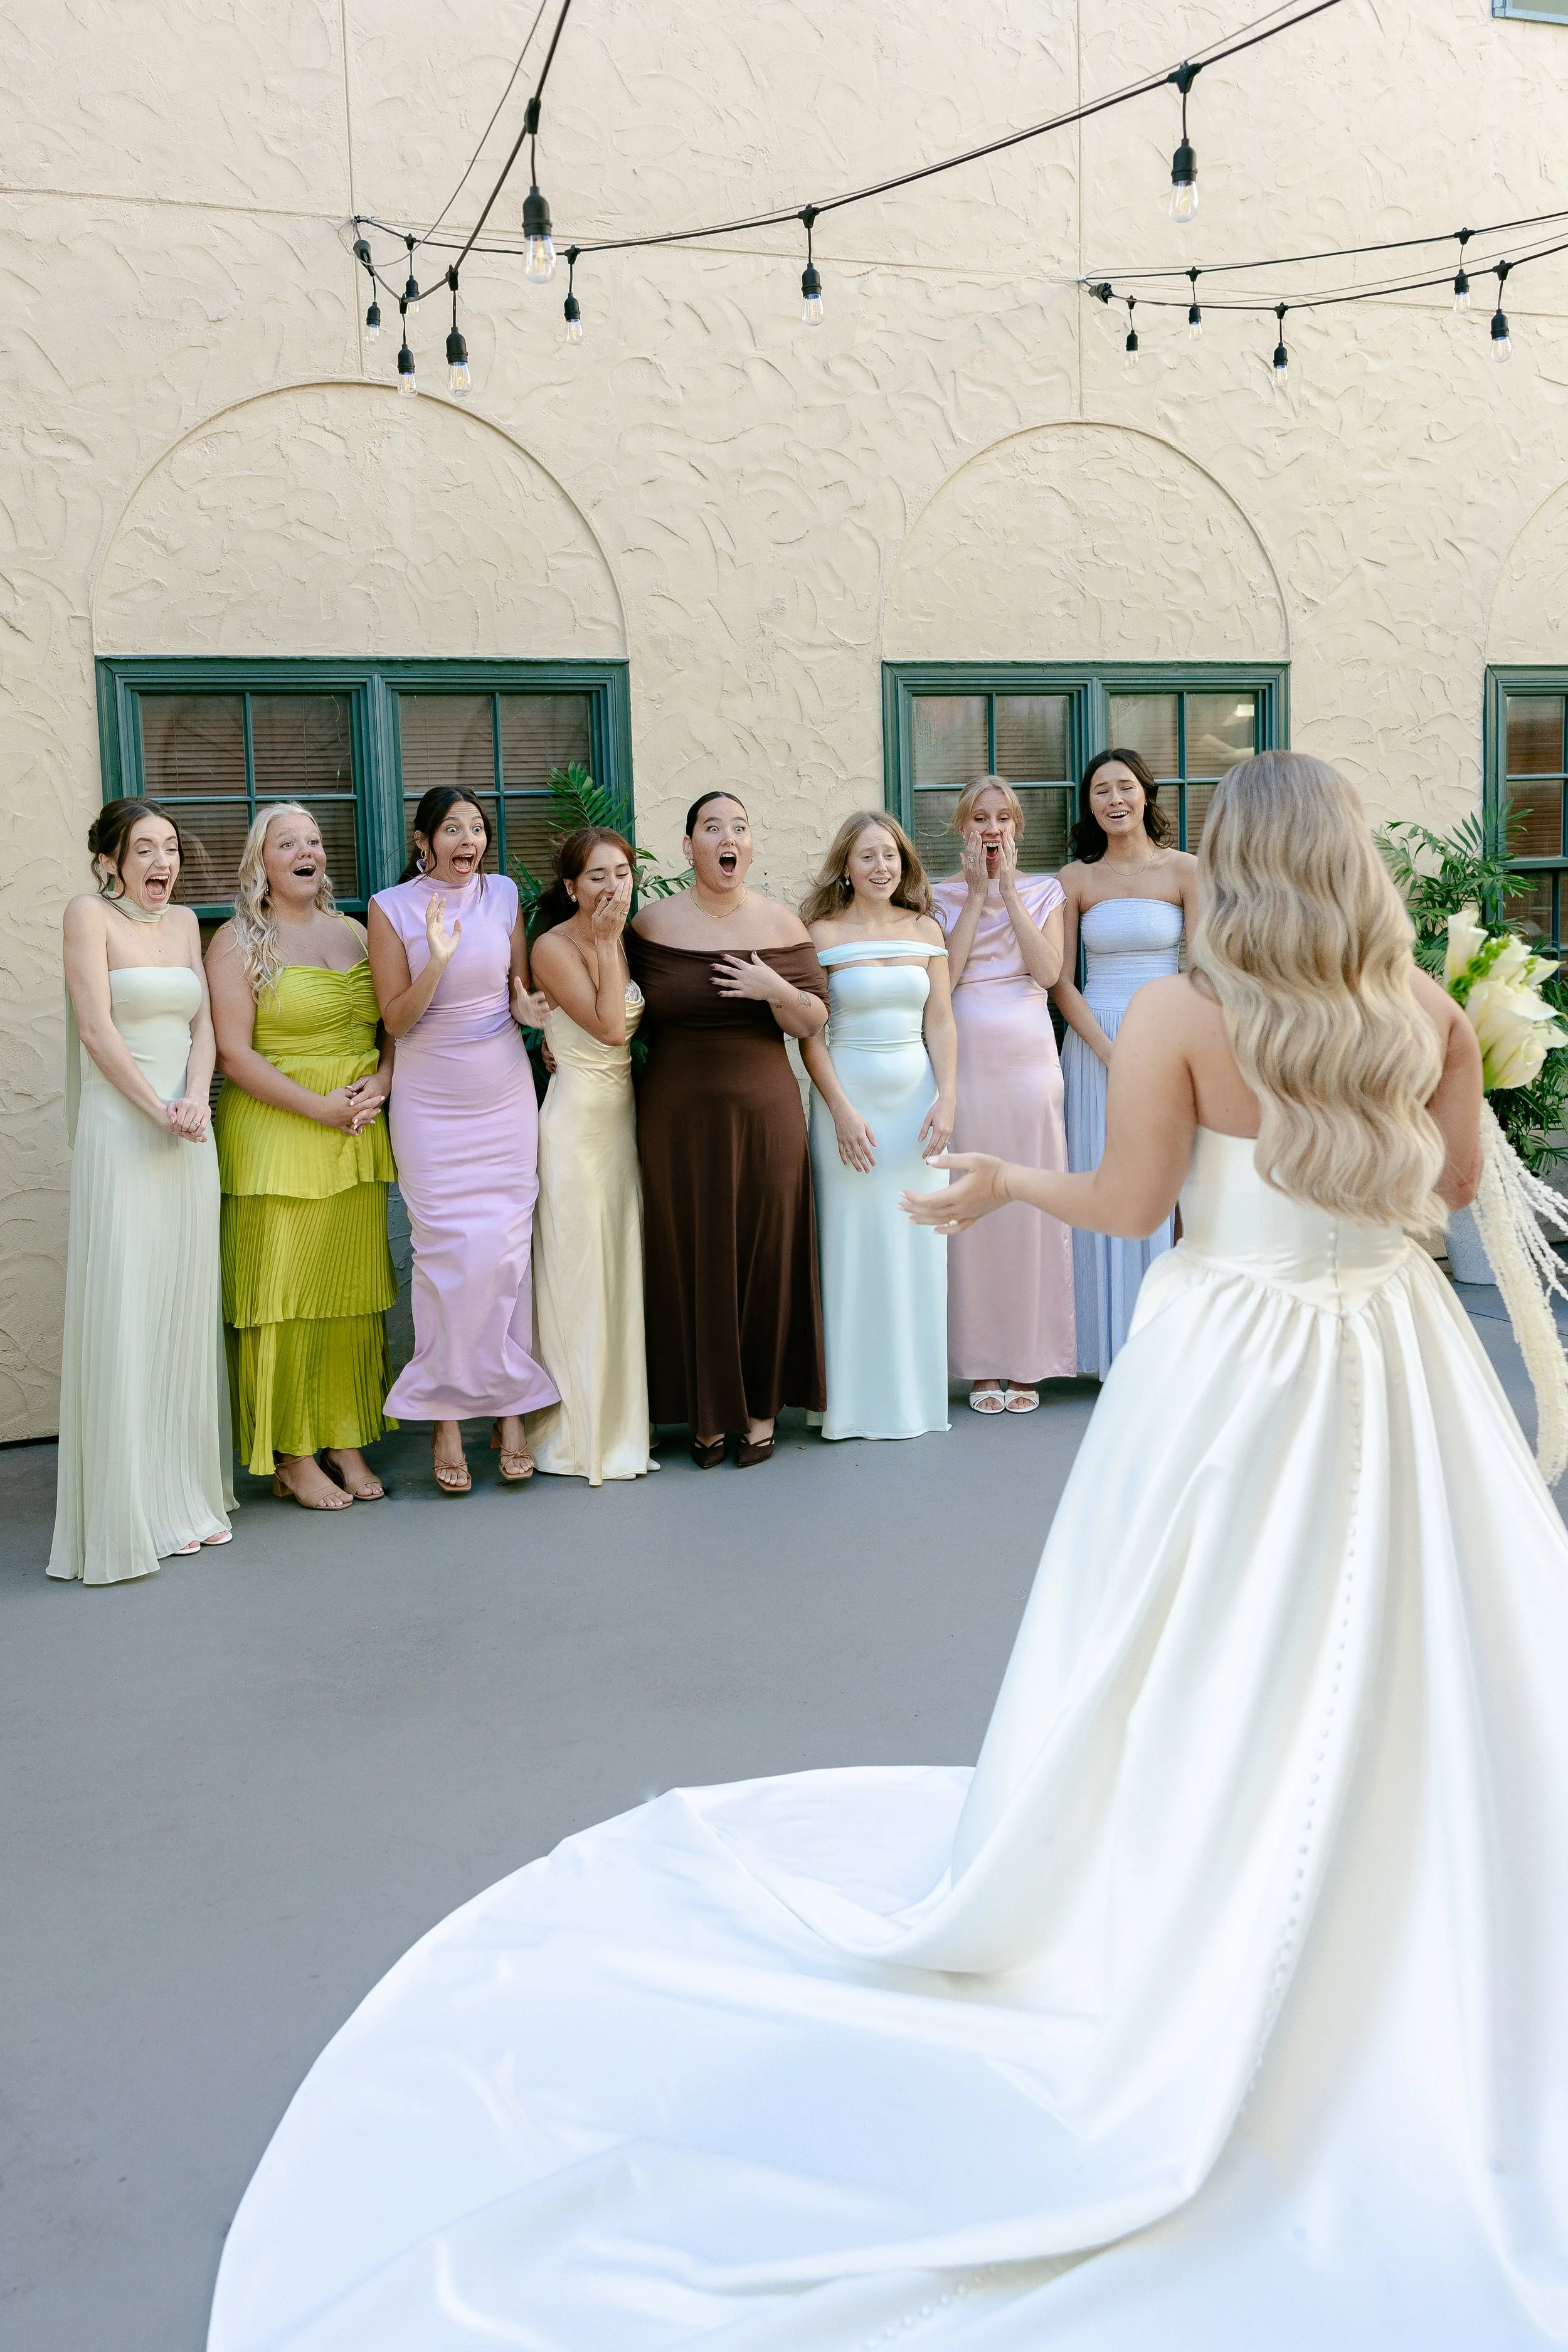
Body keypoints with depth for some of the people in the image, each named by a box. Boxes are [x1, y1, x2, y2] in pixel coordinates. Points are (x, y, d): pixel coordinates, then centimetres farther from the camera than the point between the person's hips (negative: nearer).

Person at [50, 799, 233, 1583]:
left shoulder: (183, 921, 14)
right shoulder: (91, 914, -3)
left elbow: (202, 1025, 10)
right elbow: (96, 1029, -10)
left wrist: (194, 1101, -7)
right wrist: (157, 1110, -12)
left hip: (189, 1137, 6)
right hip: (119, 1129, -6)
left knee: (187, 1308, 8)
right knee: (122, 1312, -5)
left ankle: (185, 1496, 17)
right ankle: (125, 1513, 2)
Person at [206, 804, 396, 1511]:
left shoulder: (352, 932, 14)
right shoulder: (238, 942, -2)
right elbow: (234, 1055, -9)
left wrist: (380, 1083, -4)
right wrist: (320, 1107, -15)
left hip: (358, 1138, 5)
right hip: (275, 1135, -5)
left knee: (352, 1290, 6)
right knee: (283, 1290, -2)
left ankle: (346, 1442, 16)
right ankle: (291, 1457, 6)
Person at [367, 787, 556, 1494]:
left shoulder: (503, 894, 5)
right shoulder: (392, 907, -4)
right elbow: (396, 1019, -6)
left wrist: (526, 1006, -6)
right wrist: (438, 959, -21)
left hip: (505, 1096, 3)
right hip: (431, 1102, -3)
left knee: (507, 1248, 1)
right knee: (450, 1251, -7)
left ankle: (510, 1409, 10)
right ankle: (444, 1416, 5)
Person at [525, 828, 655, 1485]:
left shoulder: (627, 942, 10)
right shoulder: (554, 946, -11)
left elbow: (635, 1028, 7)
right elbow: (610, 1026, -18)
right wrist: (607, 944, -14)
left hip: (625, 1112, 7)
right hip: (578, 1116, -7)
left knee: (624, 1269, 10)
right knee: (580, 1273, -1)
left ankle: (619, 1420, 20)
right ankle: (580, 1432, 10)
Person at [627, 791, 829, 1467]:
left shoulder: (781, 924, 2)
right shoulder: (654, 923, 1)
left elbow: (813, 1021, 2)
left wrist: (777, 991, -16)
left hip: (763, 1112, 0)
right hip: (676, 1117, 0)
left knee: (763, 1254, 5)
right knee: (690, 1257, 5)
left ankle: (761, 1407, 20)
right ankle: (706, 1411, 18)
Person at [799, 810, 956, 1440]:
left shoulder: (925, 931, 7)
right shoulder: (822, 933, -2)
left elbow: (940, 1023, 4)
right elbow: (809, 1034, -6)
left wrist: (947, 1099, -6)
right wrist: (841, 1111, -13)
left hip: (917, 1098, 3)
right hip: (849, 1098, -3)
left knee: (917, 1243, 7)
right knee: (854, 1241, 2)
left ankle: (915, 1391, 18)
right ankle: (858, 1397, 11)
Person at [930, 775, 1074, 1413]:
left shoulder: (1043, 892, 10)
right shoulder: (940, 897, 7)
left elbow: (1048, 969, -7)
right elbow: (941, 977, -8)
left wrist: (1009, 892, -6)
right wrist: (976, 895, -6)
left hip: (1029, 1060, 1)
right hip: (965, 1061, 0)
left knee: (1031, 1202, 0)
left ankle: (1028, 1361, 10)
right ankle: (982, 1363, 9)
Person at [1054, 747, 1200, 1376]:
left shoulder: (1185, 870, 1)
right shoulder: (1075, 879, 4)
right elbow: (1061, 982, 1)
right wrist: (1112, 1054, -10)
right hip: (1095, 1043, 1)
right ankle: (1118, 1347, 10)